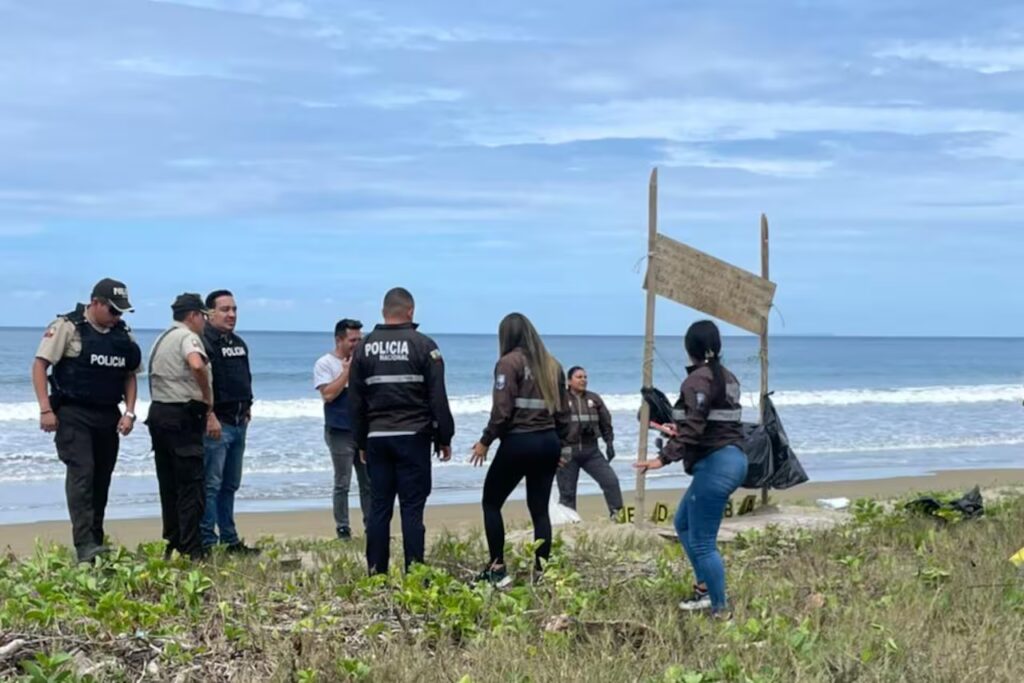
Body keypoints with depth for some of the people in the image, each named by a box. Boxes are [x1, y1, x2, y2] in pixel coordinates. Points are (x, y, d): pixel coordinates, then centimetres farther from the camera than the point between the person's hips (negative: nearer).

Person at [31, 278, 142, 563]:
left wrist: (129, 412, 3)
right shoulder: (67, 327, -7)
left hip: (108, 417, 6)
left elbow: (130, 375, 16)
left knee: (101, 479, 8)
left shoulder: (124, 335, 10)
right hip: (73, 414, -6)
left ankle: (95, 542, 17)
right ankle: (84, 545, -22)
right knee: (82, 472, -17)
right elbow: (40, 365, -8)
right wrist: (45, 409, -15)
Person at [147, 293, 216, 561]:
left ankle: (172, 545, 17)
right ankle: (191, 551, -9)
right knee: (190, 485, -7)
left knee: (169, 484, 13)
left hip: (158, 411, 9)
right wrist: (209, 407, -24)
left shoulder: (161, 339, 20)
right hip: (182, 416, -9)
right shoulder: (188, 337, -10)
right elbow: (197, 366, -30)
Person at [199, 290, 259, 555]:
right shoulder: (204, 343, -12)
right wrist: (209, 416, -23)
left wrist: (247, 406, 17)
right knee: (211, 485, -8)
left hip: (239, 423, 9)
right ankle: (208, 543, -5)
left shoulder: (239, 344, 17)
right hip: (216, 423, -9)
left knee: (230, 485, 14)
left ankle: (230, 541, 22)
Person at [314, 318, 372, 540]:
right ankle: (342, 528, 4)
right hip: (340, 432, -5)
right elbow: (328, 395, -16)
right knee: (342, 483, -1)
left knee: (369, 482, 6)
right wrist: (346, 371, -13)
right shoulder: (325, 363, -4)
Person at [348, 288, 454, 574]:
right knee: (412, 507, -2)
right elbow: (438, 398, -5)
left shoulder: (365, 347, 7)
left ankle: (376, 574, 9)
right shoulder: (423, 346, -4)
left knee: (379, 506, 7)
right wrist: (444, 439, 2)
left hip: (377, 438, 3)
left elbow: (355, 401, 10)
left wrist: (361, 441, 17)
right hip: (413, 437, -3)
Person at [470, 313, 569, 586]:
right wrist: (560, 443, 21)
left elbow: (502, 410, -13)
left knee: (491, 503, 7)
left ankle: (497, 569, 4)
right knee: (540, 509, 10)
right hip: (548, 443, 6)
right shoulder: (552, 364, 11)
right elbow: (562, 411, 13)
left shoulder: (510, 362, -8)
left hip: (518, 443, -6)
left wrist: (485, 441, -3)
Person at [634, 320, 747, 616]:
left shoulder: (698, 379, -15)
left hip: (714, 465, -10)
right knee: (684, 523, 23)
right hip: (732, 458, 10)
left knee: (702, 543, -3)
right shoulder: (726, 377, 13)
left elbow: (692, 427, -24)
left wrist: (664, 458, -28)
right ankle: (705, 589, 26)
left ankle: (720, 609, 3)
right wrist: (679, 431, 25)